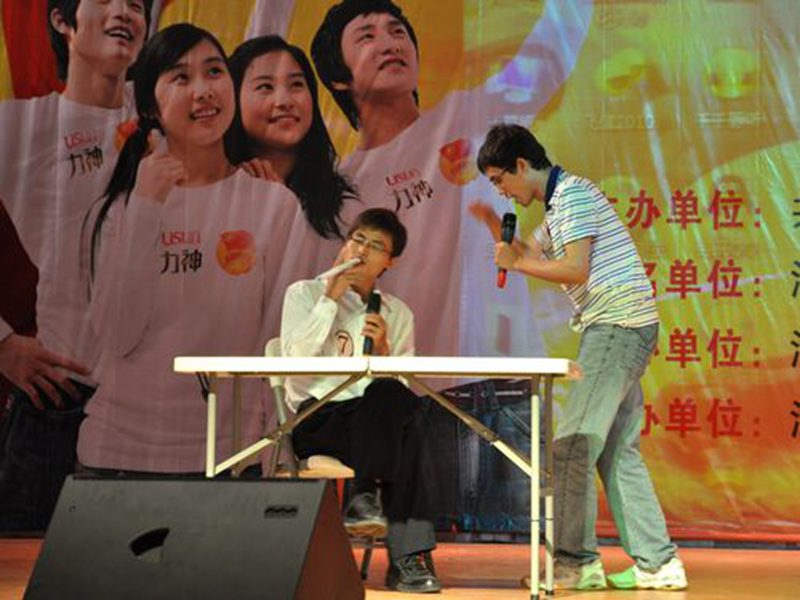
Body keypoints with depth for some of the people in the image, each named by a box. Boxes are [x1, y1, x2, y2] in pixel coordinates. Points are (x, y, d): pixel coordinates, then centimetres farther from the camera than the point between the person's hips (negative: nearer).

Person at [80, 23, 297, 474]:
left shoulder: (274, 203, -2)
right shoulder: (121, 204, 4)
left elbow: (278, 340, -2)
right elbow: (118, 336, -8)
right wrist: (145, 208, -13)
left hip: (230, 453, -1)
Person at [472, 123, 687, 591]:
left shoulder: (573, 193, -10)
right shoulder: (558, 204, 22)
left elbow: (575, 270, -19)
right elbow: (530, 255, 31)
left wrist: (517, 262, -7)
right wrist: (496, 227, 15)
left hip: (618, 325, -11)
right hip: (622, 329, 11)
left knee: (573, 445, -11)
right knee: (619, 451, 10)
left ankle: (577, 561, -10)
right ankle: (657, 562, 10)